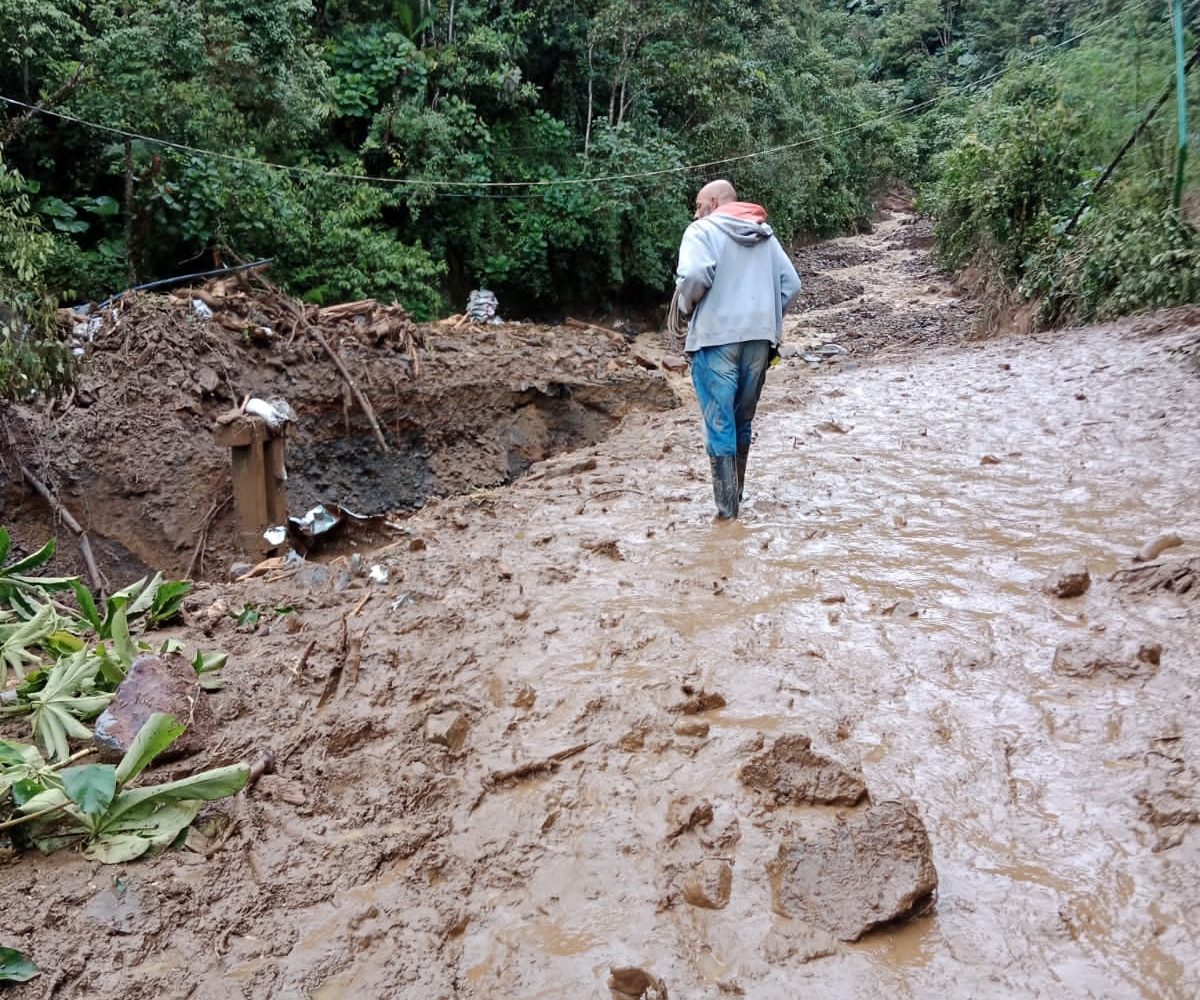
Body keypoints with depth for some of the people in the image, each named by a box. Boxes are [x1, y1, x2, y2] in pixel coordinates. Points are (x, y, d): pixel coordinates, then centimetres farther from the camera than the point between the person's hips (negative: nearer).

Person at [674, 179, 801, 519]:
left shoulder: (703, 230, -1)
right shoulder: (764, 235, 17)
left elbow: (695, 275, -18)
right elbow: (791, 284, 11)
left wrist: (685, 306, -1)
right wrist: (766, 317, 17)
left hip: (716, 338, -5)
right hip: (759, 339, 6)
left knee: (720, 426, -2)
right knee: (742, 423, 17)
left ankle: (727, 511, -3)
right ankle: (735, 497, 26)